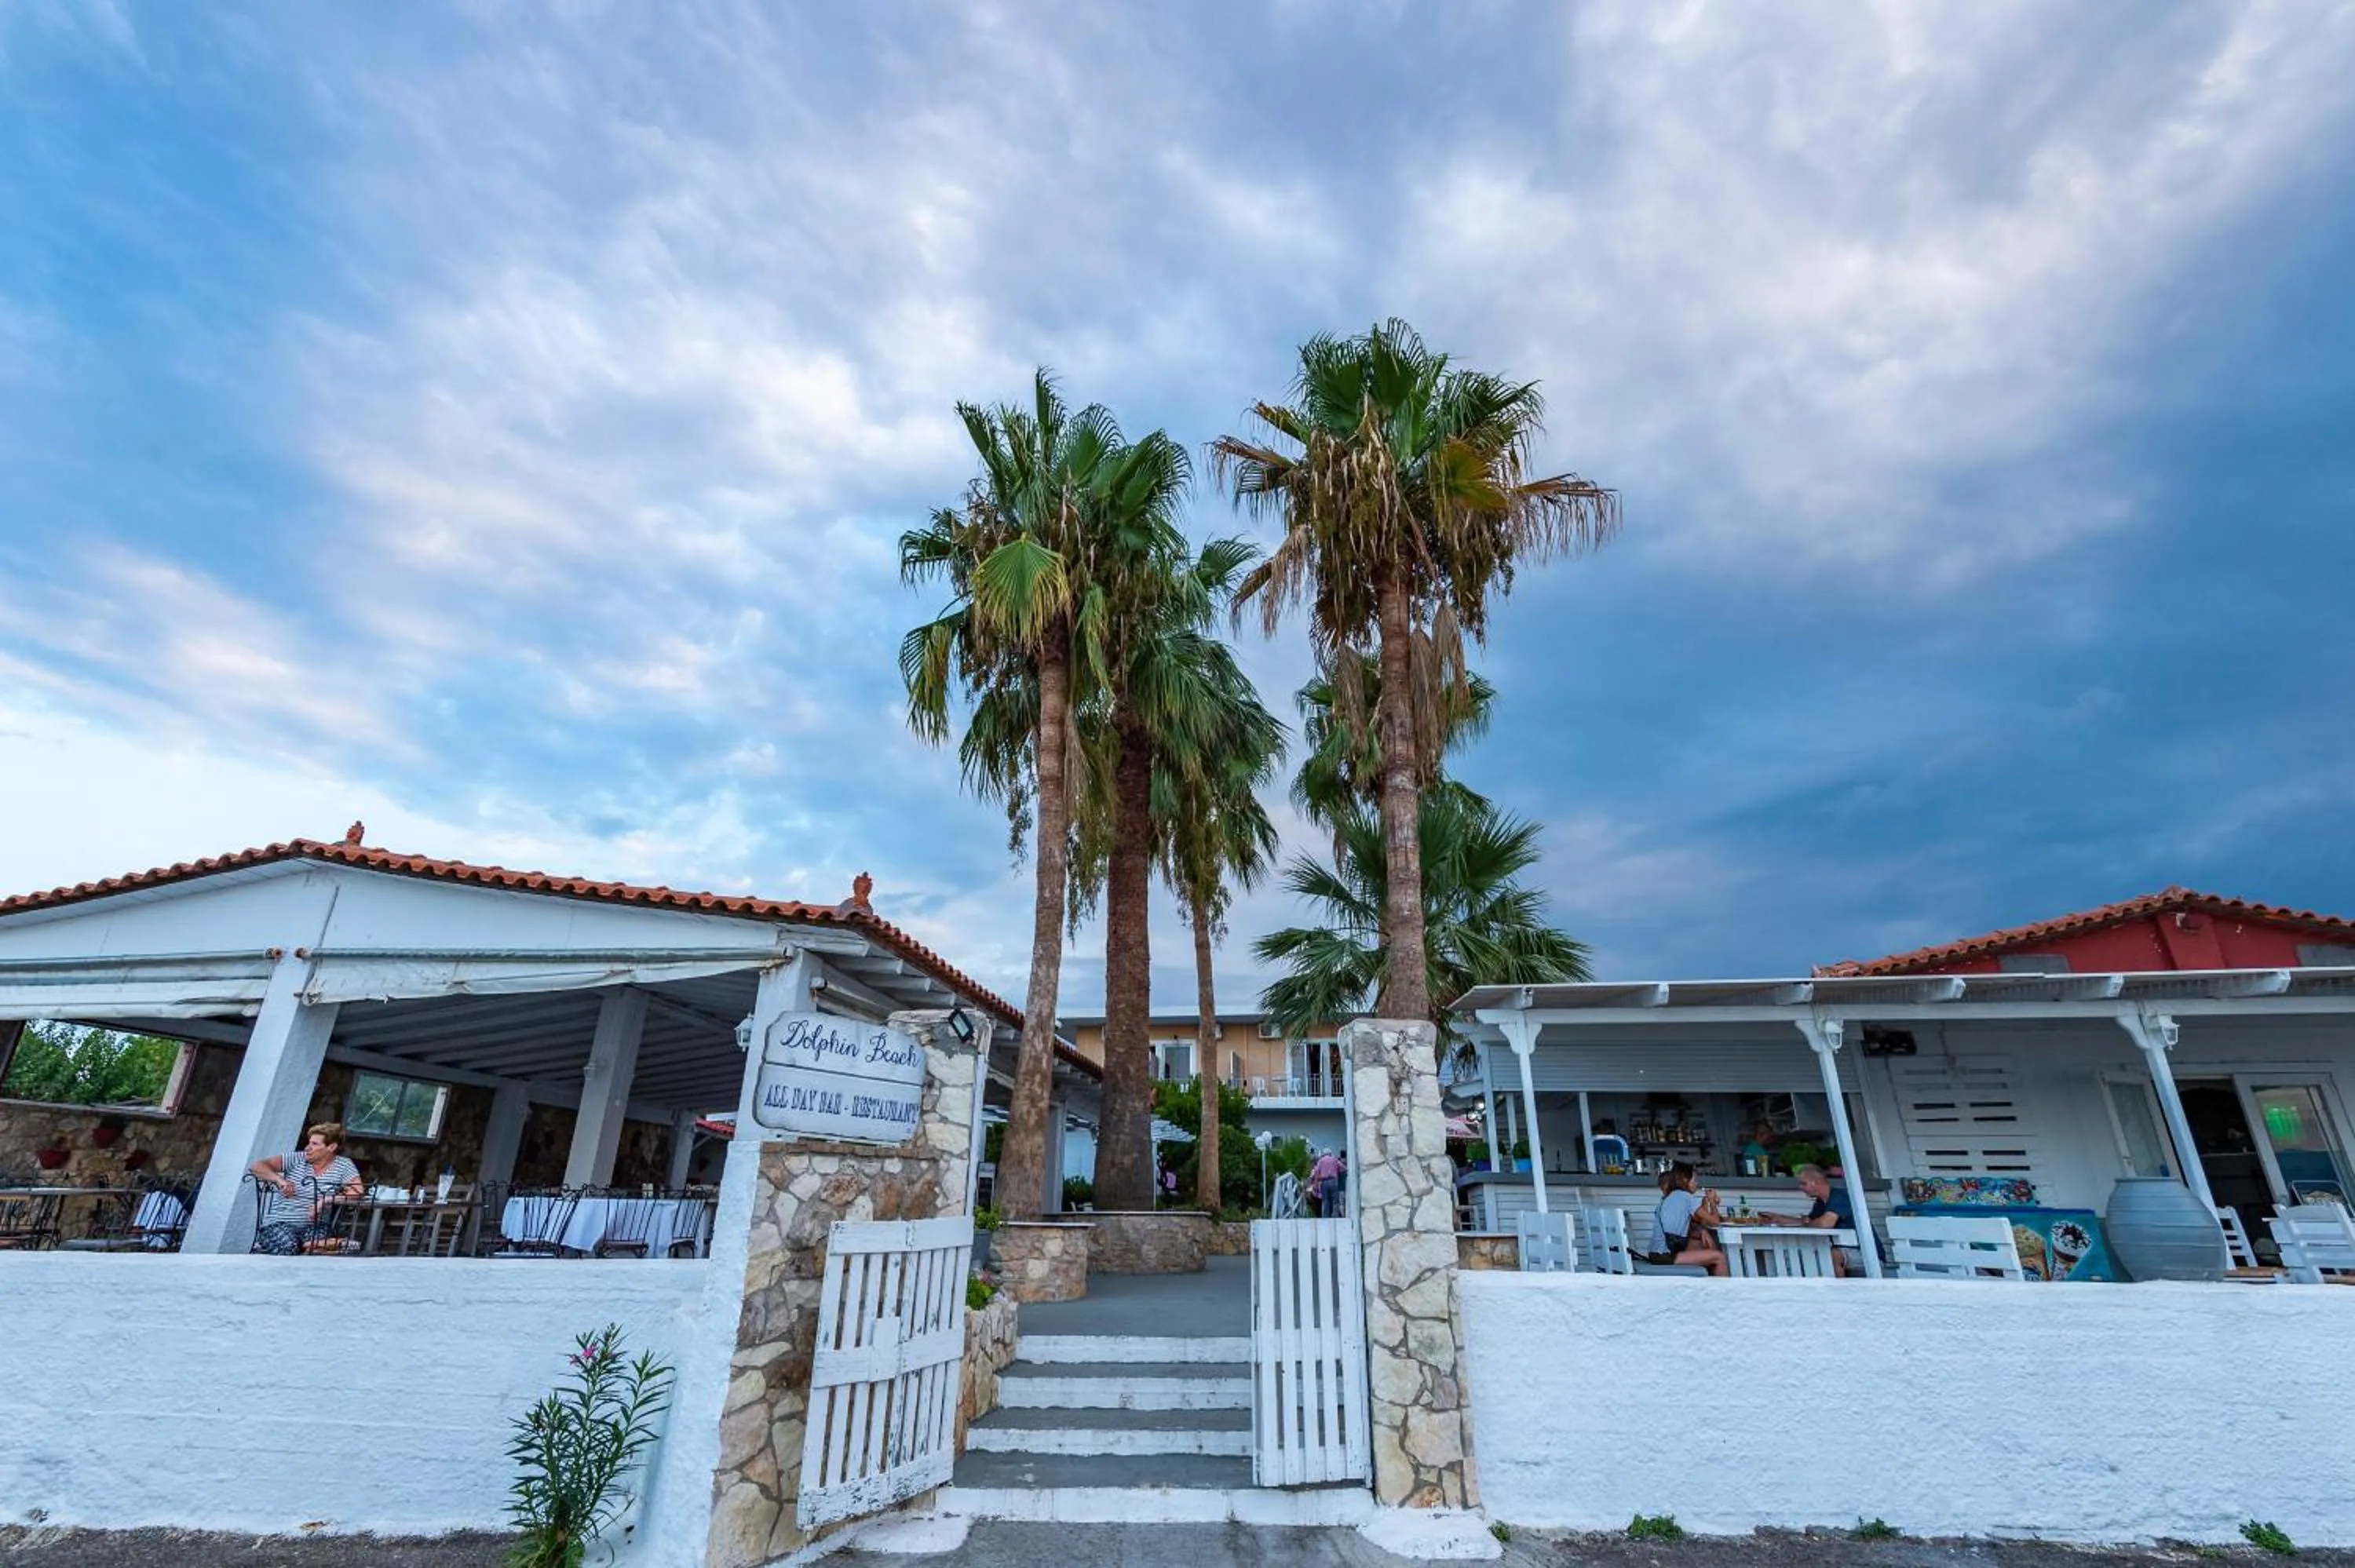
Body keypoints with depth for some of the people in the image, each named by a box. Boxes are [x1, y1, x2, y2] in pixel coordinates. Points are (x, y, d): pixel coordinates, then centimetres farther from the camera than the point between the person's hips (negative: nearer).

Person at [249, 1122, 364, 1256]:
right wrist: (279, 1179, -17)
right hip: (279, 1224, 1)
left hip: (315, 1226, -1)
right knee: (288, 1247, -32)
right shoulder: (297, 1160, 4)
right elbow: (257, 1166, 0)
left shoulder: (344, 1166, 1)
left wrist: (325, 1200, -21)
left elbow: (357, 1192, -10)